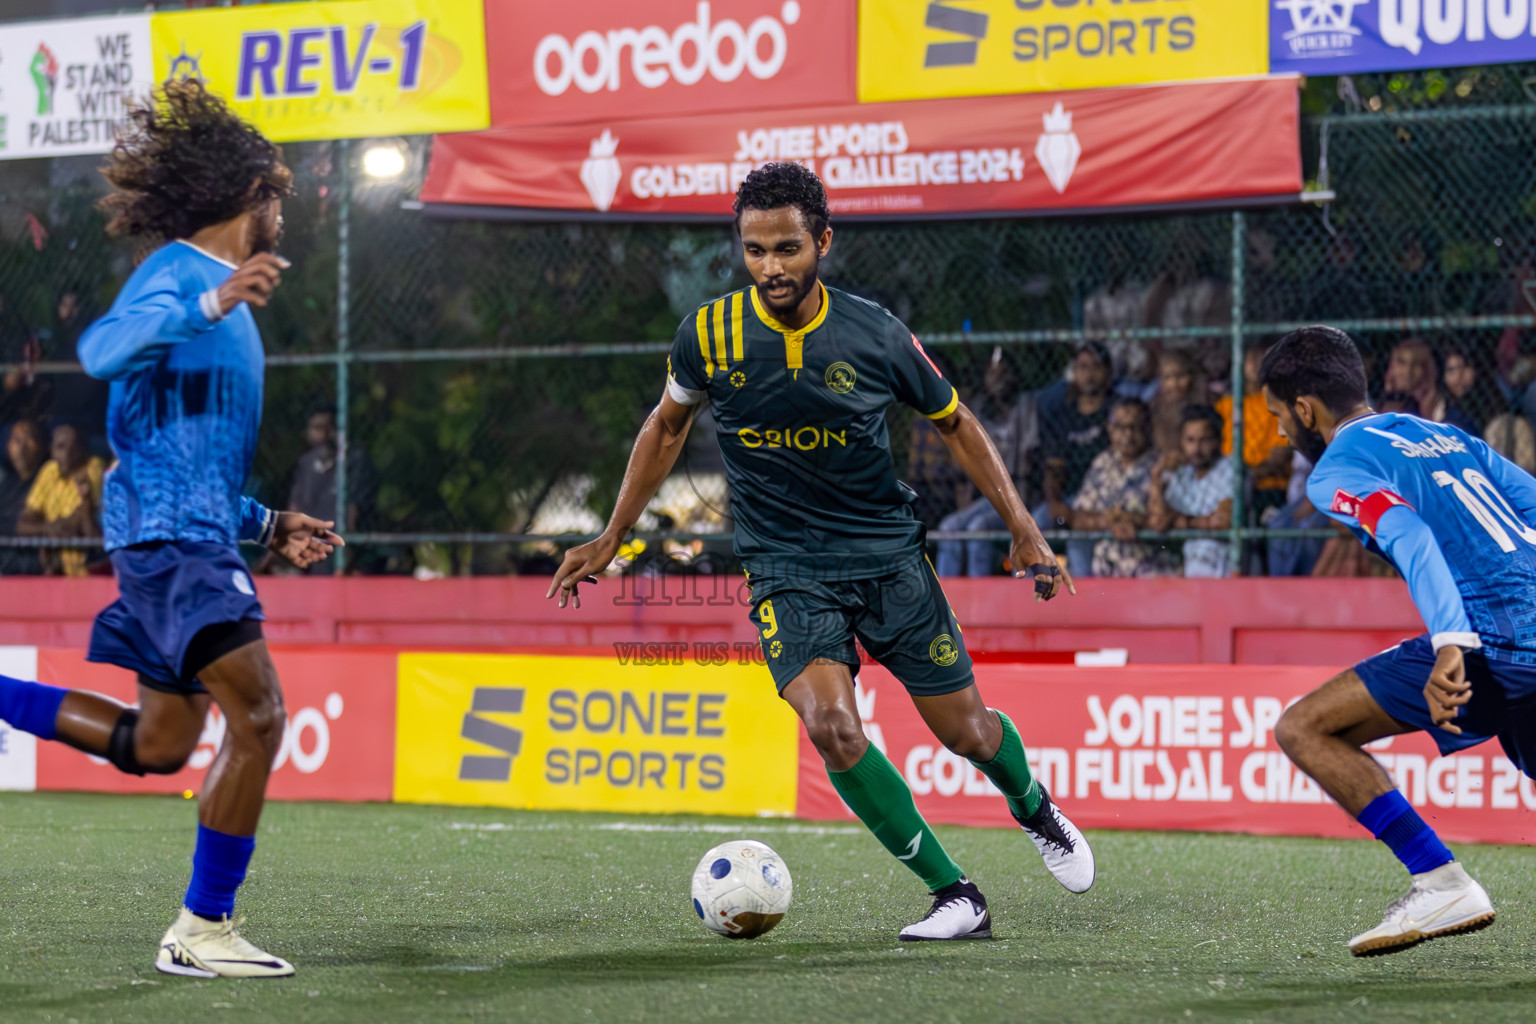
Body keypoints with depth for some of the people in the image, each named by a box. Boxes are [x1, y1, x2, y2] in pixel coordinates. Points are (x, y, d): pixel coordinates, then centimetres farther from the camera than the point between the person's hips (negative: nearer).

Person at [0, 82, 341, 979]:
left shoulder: (216, 289, 22)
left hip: (195, 536, 10)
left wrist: (270, 527, 25)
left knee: (158, 746, 14)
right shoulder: (181, 274, -8)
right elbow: (104, 350, -29)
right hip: (172, 534, -10)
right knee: (258, 714, -17)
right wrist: (212, 305, -39)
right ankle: (201, 931, -14)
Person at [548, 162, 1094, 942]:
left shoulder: (874, 335, -11)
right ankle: (955, 896, -11)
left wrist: (1022, 528, 0)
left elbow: (955, 423, 5)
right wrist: (610, 540, 10)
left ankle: (1034, 810, 43)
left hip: (888, 556, 0)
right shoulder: (708, 335, -9)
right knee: (831, 726, -23)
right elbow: (667, 426, 10)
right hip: (786, 573, 0)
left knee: (966, 731, 6)